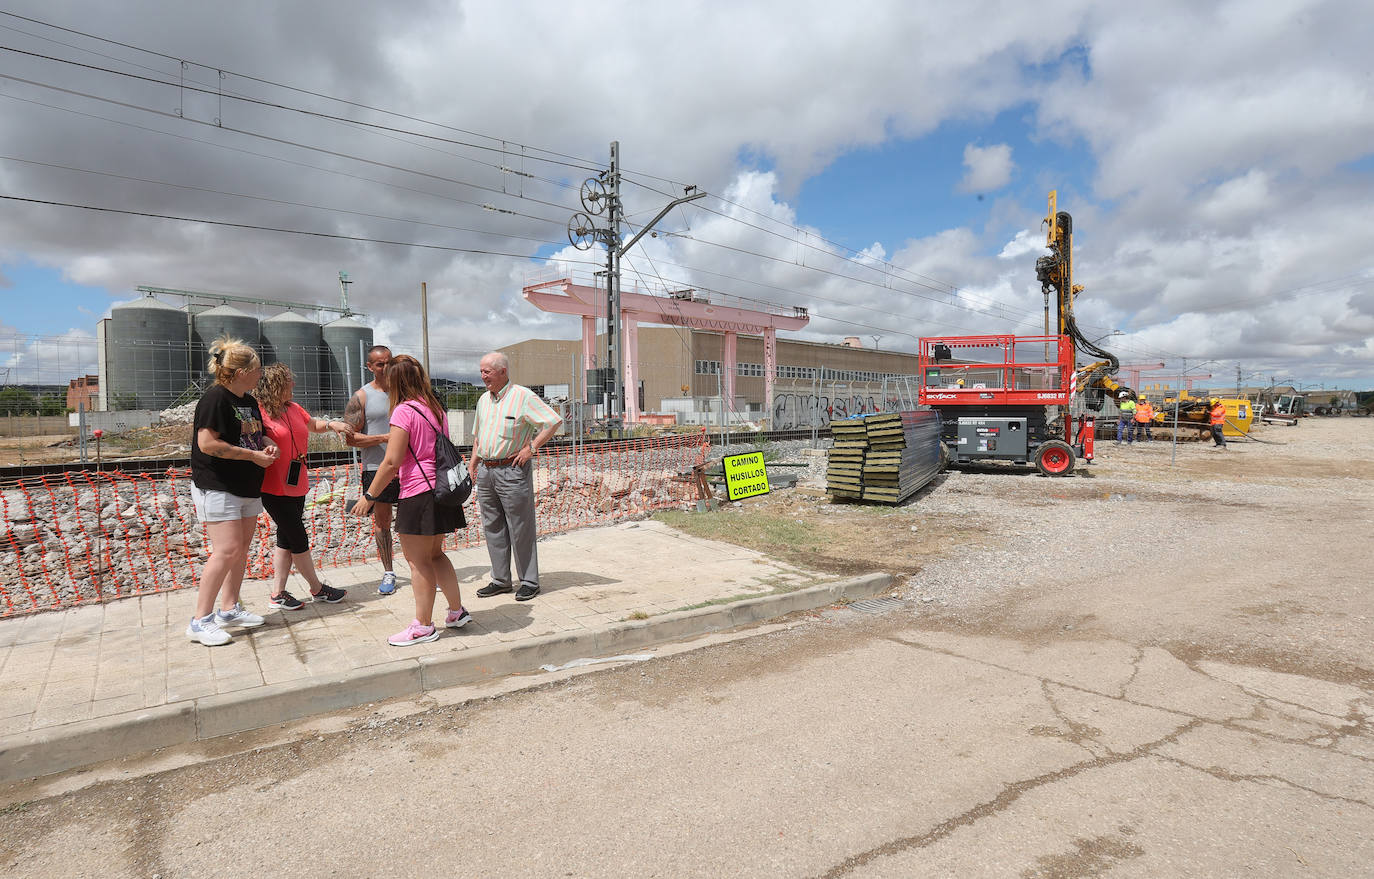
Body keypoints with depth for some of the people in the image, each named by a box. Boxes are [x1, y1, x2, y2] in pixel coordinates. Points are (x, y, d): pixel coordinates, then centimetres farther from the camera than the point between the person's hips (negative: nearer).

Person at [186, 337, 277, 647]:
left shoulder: (249, 401, 13)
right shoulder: (216, 398, -14)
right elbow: (207, 443, -22)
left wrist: (267, 443, 5)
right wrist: (253, 455, -19)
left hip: (248, 488, 9)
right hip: (218, 488, -9)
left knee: (242, 549, 12)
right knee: (226, 550, -14)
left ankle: (229, 609, 24)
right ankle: (200, 621, -4)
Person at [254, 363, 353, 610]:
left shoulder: (294, 409, 10)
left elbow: (314, 424, 27)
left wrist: (331, 424, 10)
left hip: (296, 486, 8)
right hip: (274, 489, -8)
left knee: (287, 540, 11)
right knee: (298, 539, 0)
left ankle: (277, 594, 20)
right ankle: (318, 589, 15)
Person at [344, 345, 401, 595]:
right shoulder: (361, 397, -1)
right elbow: (350, 437, -7)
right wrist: (384, 438, -17)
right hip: (377, 468, -2)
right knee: (382, 521, 7)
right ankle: (388, 572, 18)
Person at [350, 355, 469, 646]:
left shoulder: (404, 411, -14)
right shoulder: (437, 408, 10)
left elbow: (392, 462, -17)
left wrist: (369, 496, -8)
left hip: (418, 494, -8)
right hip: (442, 488, 8)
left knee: (418, 561, 3)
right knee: (434, 554, 19)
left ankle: (423, 625, 11)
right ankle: (457, 611, 25)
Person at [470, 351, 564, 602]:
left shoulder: (523, 396, -9)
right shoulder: (484, 399, 14)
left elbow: (554, 421, -14)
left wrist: (531, 447, -15)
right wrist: (473, 463, 16)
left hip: (512, 470, -7)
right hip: (485, 471, 7)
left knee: (520, 529, -1)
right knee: (492, 527, 11)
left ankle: (529, 581, 9)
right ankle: (501, 580, 21)